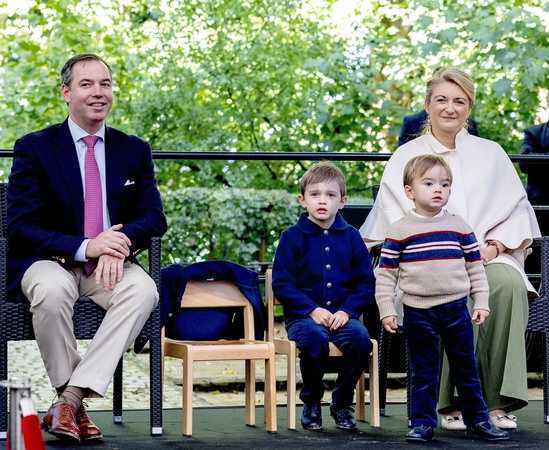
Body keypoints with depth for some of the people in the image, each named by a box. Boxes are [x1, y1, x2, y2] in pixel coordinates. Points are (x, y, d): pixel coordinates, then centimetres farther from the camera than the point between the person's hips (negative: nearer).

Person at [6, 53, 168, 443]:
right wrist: (84, 247, -24)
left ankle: (69, 399, -31)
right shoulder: (34, 148, -2)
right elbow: (20, 227, -9)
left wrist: (119, 243, -21)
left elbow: (154, 217, 3)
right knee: (53, 290, -38)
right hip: (48, 261, -3)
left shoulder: (134, 151, 9)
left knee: (143, 290, -31)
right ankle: (74, 404, -20)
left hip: (110, 264, 3)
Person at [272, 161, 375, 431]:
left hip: (342, 314, 2)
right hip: (303, 315, -2)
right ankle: (311, 404, -8)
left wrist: (346, 311, -8)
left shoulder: (351, 237, 9)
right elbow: (281, 284, -3)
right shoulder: (292, 237, 1)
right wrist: (312, 310, -14)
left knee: (360, 338, -28)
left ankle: (342, 403, -3)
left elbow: (366, 282, 8)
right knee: (314, 338, -35)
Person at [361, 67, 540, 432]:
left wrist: (495, 245, -5)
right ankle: (453, 401, -33)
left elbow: (517, 210, 15)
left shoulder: (490, 154, 20)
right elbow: (394, 218, 2)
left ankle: (497, 401, -33)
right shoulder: (407, 157, 13)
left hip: (487, 256, 2)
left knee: (508, 283, -34)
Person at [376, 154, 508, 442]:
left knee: (466, 369, 10)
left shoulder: (460, 227, 5)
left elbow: (475, 267, 10)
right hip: (418, 313, -2)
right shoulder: (400, 231, -3)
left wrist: (481, 302, 4)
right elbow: (385, 273, -2)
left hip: (456, 310, 2)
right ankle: (422, 423, 12)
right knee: (423, 372, 5)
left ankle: (477, 421, 18)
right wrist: (386, 310, -6)